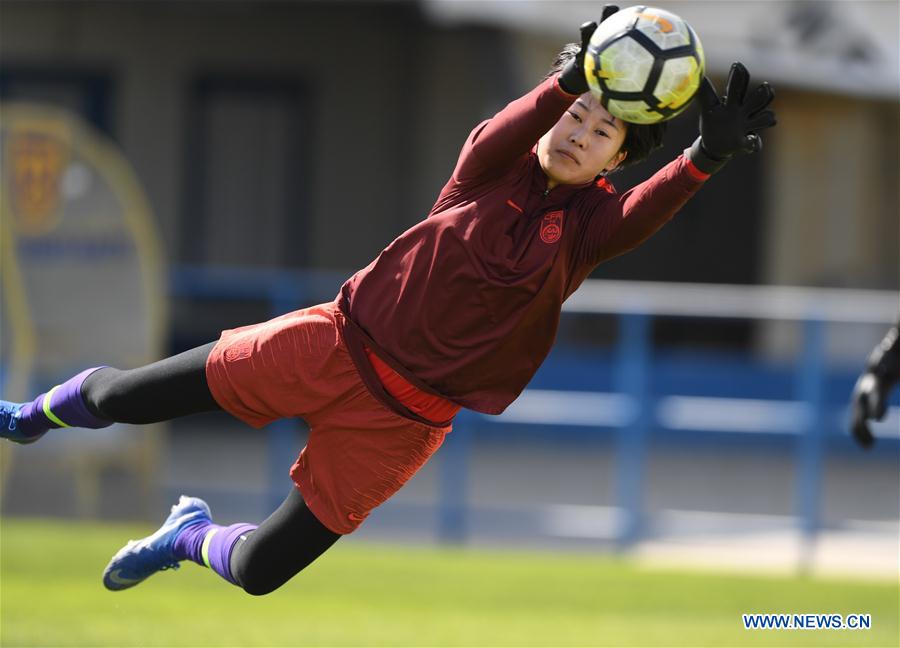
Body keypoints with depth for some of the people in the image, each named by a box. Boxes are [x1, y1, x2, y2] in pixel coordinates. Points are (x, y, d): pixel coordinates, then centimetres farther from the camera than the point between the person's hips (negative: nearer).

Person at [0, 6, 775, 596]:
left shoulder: (588, 224, -8)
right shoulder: (495, 173, -6)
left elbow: (646, 214, -31)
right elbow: (492, 140, -30)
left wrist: (705, 158, -50)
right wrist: (567, 81, -49)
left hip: (404, 417, 0)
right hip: (338, 345, 0)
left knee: (259, 571, 1)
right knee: (123, 399, 2)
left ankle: (192, 538, 37)